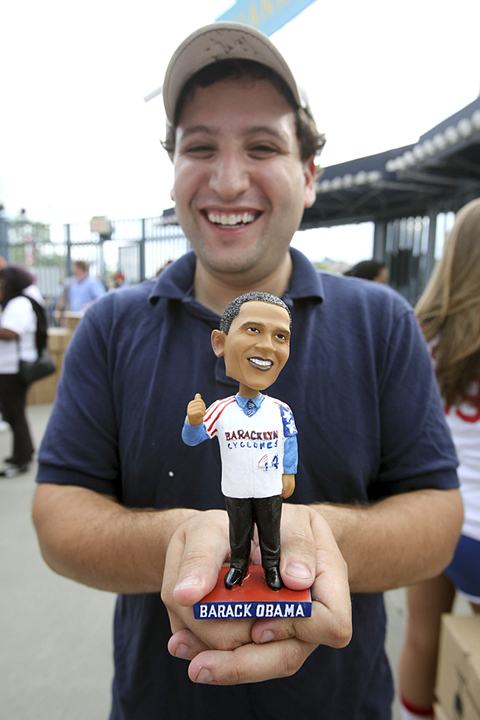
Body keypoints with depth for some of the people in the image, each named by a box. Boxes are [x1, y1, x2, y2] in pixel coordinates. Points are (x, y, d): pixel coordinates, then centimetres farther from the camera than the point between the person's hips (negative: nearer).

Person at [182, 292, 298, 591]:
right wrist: (193, 422, -31)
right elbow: (192, 439, -12)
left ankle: (271, 565, 46)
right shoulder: (219, 409, -19)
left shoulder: (281, 410, -16)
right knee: (239, 532, 23)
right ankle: (238, 565, 47)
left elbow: (290, 442, -2)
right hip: (236, 490, 0)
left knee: (270, 532, 22)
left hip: (270, 489, 1)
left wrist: (289, 475, 3)